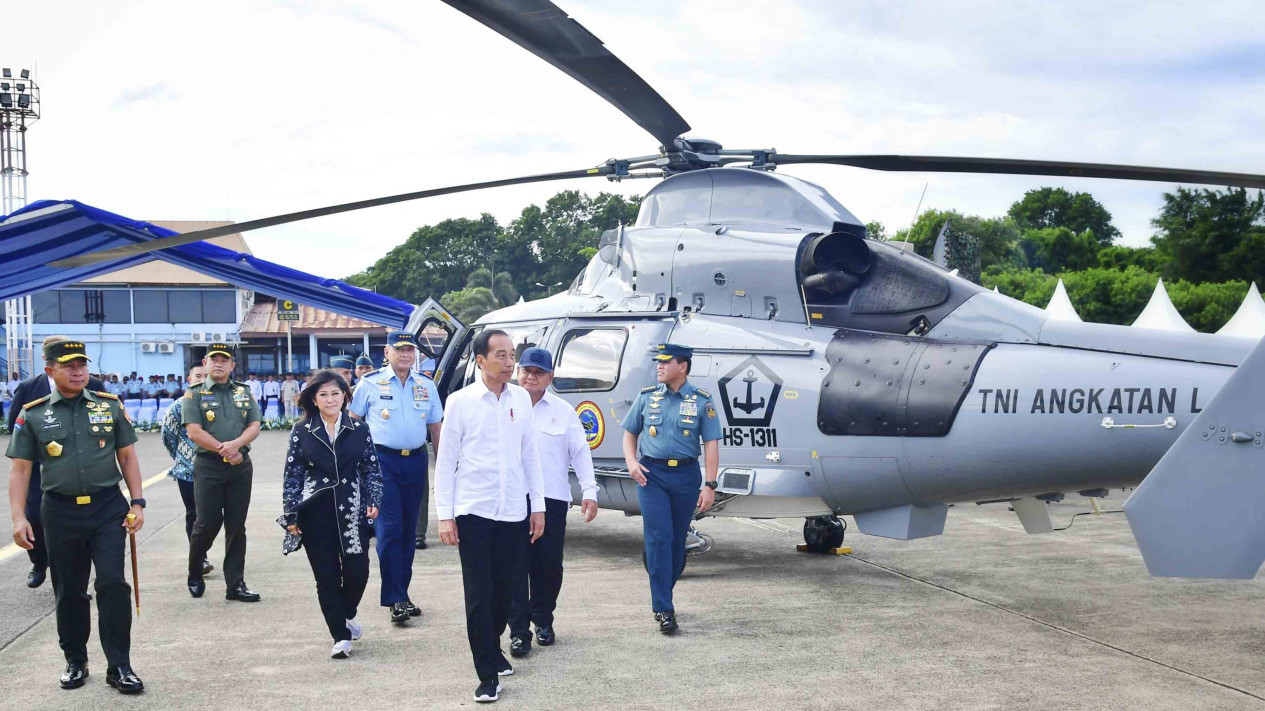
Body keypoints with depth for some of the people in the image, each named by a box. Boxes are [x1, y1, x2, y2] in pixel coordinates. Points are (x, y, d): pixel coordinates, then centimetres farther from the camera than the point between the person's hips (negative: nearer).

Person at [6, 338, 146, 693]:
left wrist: (137, 503, 0)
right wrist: (18, 518, -7)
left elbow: (127, 456, 8)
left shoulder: (110, 406, 4)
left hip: (108, 508, 0)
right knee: (69, 592, 10)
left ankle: (119, 666, 1)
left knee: (113, 584, -8)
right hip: (61, 513, 0)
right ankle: (75, 661, 27)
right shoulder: (33, 415, 2)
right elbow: (20, 470, 2)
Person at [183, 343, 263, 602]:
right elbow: (194, 432, -8)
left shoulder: (244, 393, 12)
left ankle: (235, 584, 9)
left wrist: (236, 444, -15)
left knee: (237, 526, 4)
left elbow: (254, 427, 3)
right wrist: (224, 451, -13)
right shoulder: (194, 395, 2)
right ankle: (194, 575, 20)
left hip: (241, 466, 3)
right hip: (208, 466, -3)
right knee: (207, 524, -4)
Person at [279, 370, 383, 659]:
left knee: (357, 570, -4)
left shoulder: (359, 430, 5)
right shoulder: (301, 432, 3)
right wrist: (291, 515, -1)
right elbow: (292, 475, 4)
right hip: (316, 513, -1)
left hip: (351, 511, 1)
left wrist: (373, 501, -3)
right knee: (327, 576, 0)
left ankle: (348, 613, 28)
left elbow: (372, 470, 9)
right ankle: (341, 636, 11)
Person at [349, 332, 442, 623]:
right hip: (382, 460, -4)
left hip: (416, 461, 4)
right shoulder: (370, 384, 1)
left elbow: (435, 428, 17)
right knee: (389, 528, -10)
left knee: (408, 529, 9)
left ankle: (402, 592, 18)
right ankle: (395, 599, -9)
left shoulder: (427, 386, 11)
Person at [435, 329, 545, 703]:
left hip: (514, 512, 3)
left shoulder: (521, 398, 5)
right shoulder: (460, 402, -4)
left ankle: (493, 647, 35)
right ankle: (488, 673, 4)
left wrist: (538, 505, 10)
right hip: (473, 512, -3)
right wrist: (445, 515, -5)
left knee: (504, 591, 11)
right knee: (479, 595, -2)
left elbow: (530, 455, 11)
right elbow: (446, 461, -2)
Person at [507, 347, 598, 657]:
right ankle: (518, 631, 0)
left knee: (549, 564, 8)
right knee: (516, 565, -4)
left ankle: (543, 620, 27)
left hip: (552, 499, 2)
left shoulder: (563, 411, 9)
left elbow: (580, 452, 8)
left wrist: (589, 492, 0)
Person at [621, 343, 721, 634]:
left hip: (685, 476, 0)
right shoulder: (647, 397, 5)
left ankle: (663, 597, 26)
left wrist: (710, 485, -9)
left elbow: (711, 445, -2)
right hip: (651, 474, 0)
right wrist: (631, 462, -4)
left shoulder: (702, 400, 0)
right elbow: (630, 433, 14)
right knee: (658, 538, -9)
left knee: (677, 540, 8)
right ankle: (663, 610, -10)